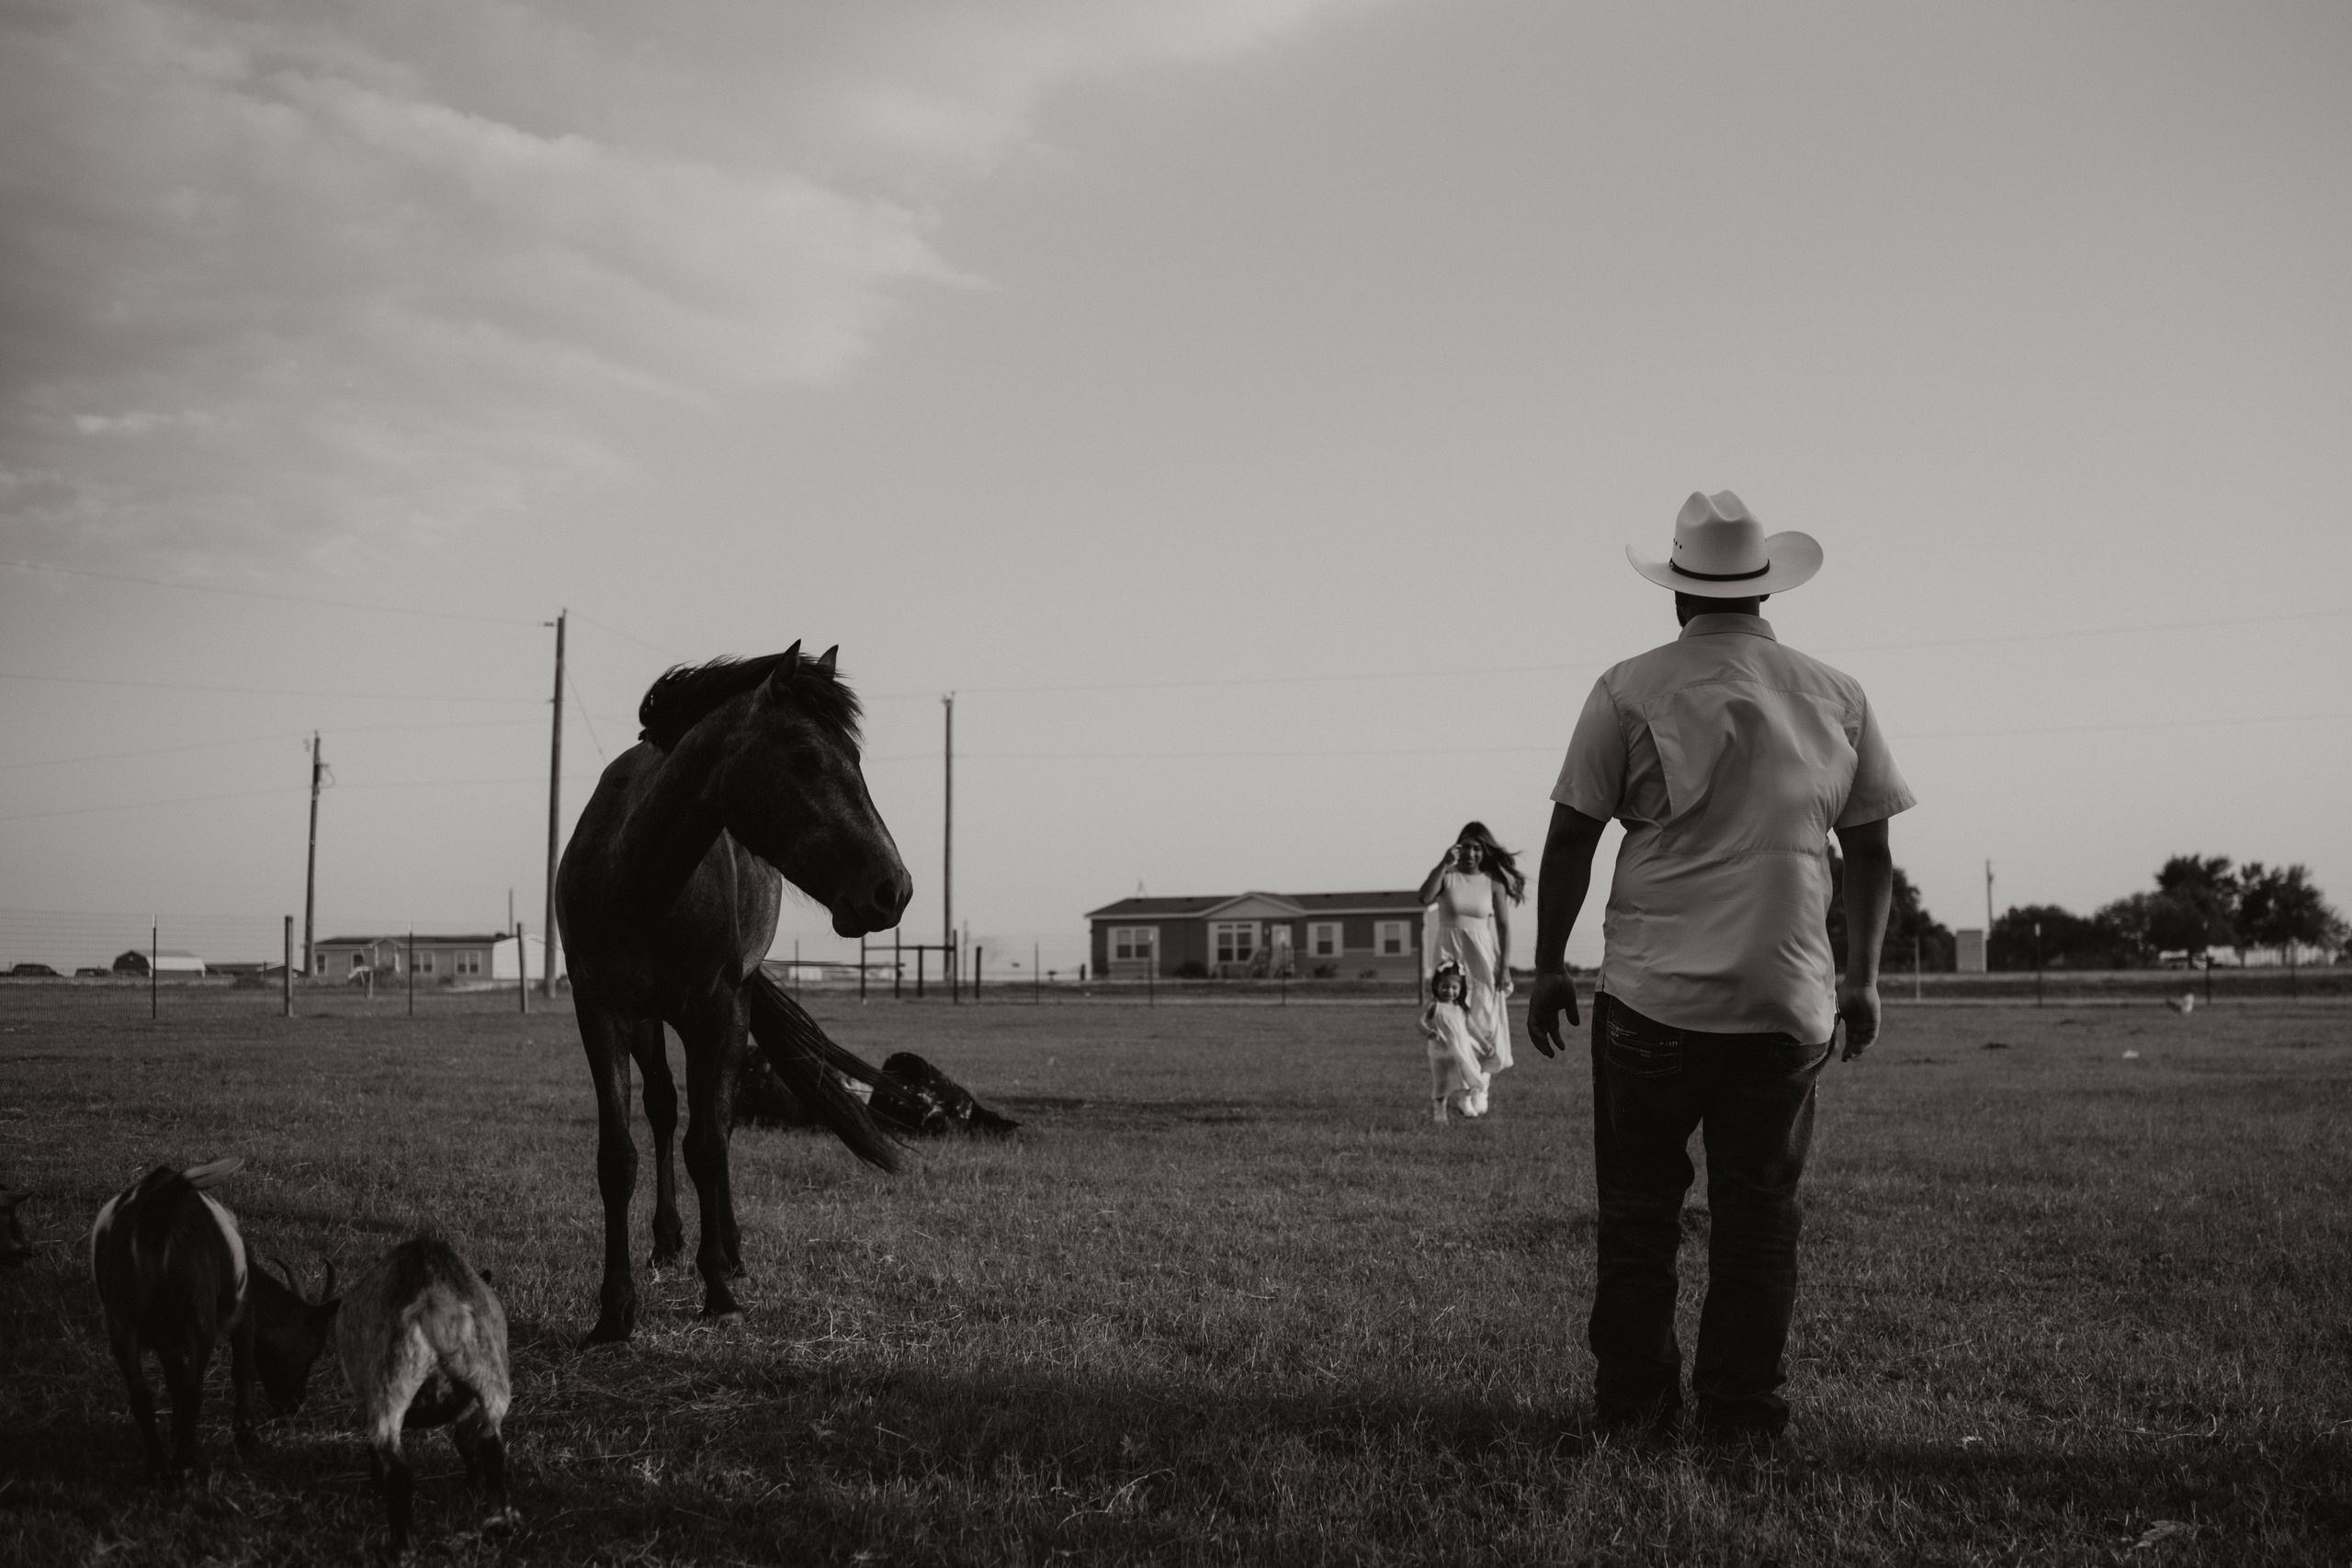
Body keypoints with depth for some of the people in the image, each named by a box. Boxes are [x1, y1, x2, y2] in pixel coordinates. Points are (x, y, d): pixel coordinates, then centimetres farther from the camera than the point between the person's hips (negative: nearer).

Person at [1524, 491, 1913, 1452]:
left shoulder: (1631, 691, -2)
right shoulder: (1838, 697, 7)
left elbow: (1570, 840, -2)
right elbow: (1870, 851, 10)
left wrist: (1548, 966, 7)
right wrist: (1862, 976, 19)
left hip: (1652, 997, -2)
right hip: (1789, 1003, 2)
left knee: (1638, 1211, 9)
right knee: (1759, 1218, 8)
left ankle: (1633, 1402, 15)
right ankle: (1745, 1418, 10)